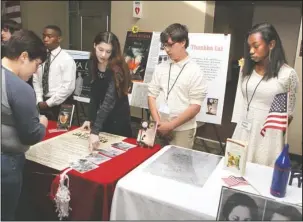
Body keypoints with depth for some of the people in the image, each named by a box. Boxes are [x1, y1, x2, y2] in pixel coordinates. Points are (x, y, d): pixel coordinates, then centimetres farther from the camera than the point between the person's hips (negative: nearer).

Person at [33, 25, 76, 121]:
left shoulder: (66, 59, -11)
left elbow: (68, 87, -17)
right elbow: (36, 80, 8)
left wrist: (48, 103, -13)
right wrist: (39, 101, -5)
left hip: (60, 104, -5)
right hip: (42, 103, 5)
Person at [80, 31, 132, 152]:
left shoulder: (116, 69, -25)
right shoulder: (92, 64, -5)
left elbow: (109, 100, -37)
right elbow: (94, 95, 3)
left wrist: (95, 131, -46)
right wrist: (90, 119, -3)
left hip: (117, 120, -6)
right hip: (100, 118, 6)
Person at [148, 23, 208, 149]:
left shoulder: (195, 71, -8)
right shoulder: (160, 68, 5)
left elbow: (195, 107, -11)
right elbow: (152, 96, 5)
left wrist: (171, 125, -14)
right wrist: (158, 122, -7)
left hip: (182, 131, -4)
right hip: (159, 129, 4)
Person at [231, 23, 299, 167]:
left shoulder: (288, 74, -9)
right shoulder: (246, 70, 6)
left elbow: (289, 112, 2)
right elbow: (239, 103, 9)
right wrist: (236, 131, 9)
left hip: (268, 133, -4)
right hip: (243, 131, 4)